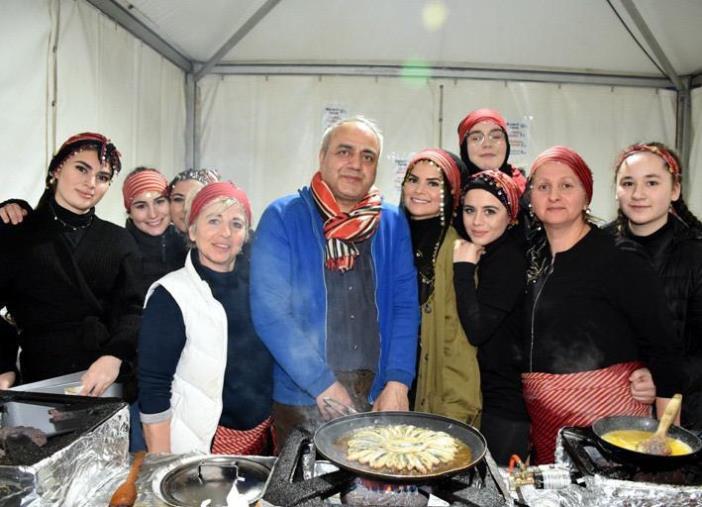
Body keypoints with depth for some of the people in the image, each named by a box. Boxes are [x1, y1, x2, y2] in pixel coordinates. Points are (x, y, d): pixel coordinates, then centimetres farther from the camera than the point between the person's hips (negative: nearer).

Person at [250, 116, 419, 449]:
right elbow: (269, 311, -12)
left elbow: (405, 306, 2)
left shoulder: (393, 224, 4)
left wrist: (397, 381, -9)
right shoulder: (283, 217, -6)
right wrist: (323, 385, -15)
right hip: (301, 400, -3)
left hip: (379, 399, 3)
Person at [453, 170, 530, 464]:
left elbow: (477, 331, -23)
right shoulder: (475, 252, 9)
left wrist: (464, 269, -19)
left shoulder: (509, 258, -15)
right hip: (471, 395, 8)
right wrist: (465, 266, -1)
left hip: (503, 403, -8)